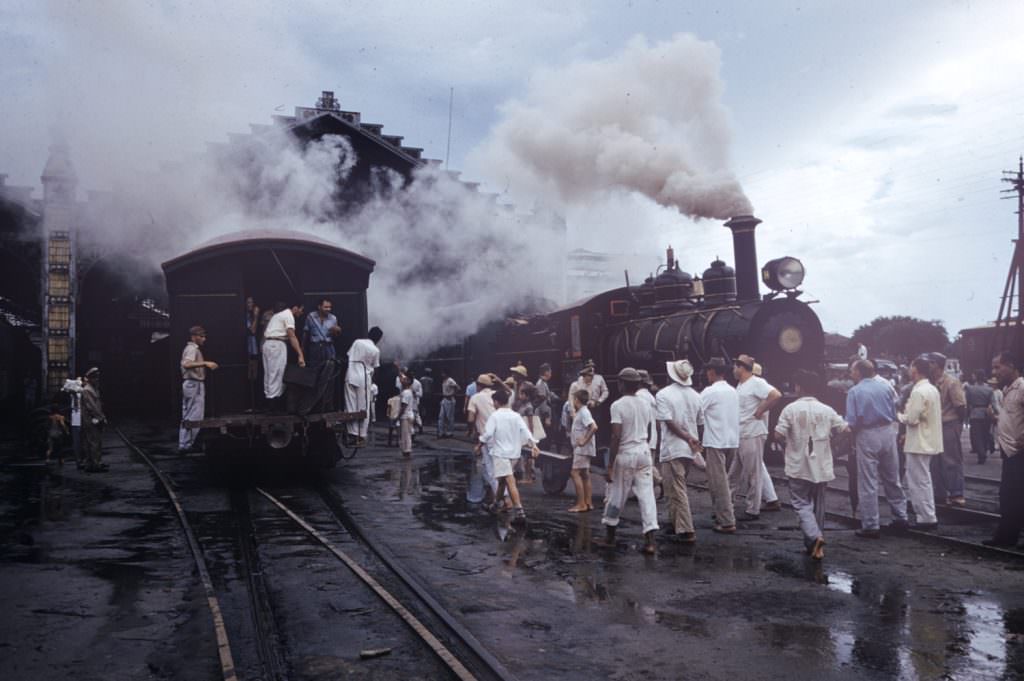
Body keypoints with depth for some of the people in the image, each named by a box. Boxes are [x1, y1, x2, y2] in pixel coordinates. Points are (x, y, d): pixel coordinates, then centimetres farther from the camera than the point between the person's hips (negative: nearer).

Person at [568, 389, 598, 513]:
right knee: (585, 475, 13)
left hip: (582, 449, -10)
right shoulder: (582, 412, 13)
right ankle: (588, 502, 17)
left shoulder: (583, 412, -16)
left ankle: (581, 504, -12)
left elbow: (594, 427, -29)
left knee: (575, 473, -11)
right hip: (582, 449, 10)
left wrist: (584, 440, -24)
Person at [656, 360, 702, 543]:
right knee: (676, 487, 20)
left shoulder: (663, 394, -11)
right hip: (689, 450, 6)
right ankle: (676, 523, 28)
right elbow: (700, 422, 9)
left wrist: (688, 438, -15)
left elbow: (669, 422, -18)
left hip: (672, 448, -6)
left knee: (678, 490, -3)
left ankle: (686, 531, -5)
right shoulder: (695, 395, 6)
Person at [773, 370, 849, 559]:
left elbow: (778, 435, -14)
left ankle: (815, 537, -21)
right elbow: (845, 430, 3)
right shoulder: (827, 410, 2)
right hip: (822, 466, 3)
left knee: (801, 504, 2)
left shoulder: (791, 409, -8)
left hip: (799, 467, -3)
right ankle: (814, 545, 21)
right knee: (818, 505, 14)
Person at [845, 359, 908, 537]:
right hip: (888, 432, 5)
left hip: (867, 436, -5)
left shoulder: (854, 392, -11)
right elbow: (897, 410, 4)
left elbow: (852, 422, -14)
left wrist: (852, 439, 2)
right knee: (892, 479, 19)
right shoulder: (885, 385, 1)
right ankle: (900, 517, 27)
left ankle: (870, 526, 5)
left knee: (868, 484, 2)